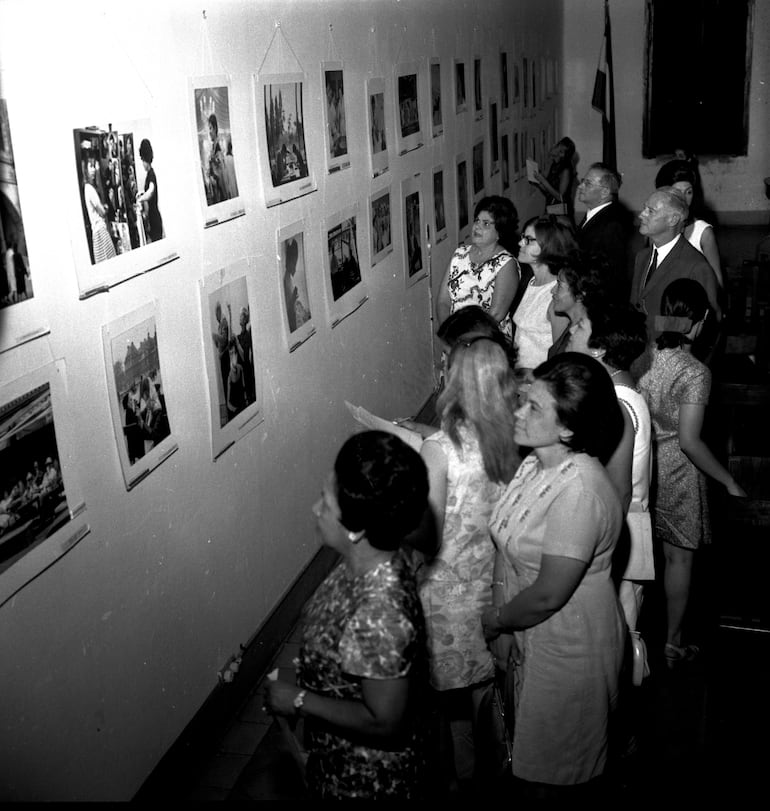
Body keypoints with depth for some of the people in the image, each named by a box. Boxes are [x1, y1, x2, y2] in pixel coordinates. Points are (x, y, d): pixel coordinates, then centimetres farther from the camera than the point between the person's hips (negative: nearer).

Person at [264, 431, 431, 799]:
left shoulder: (377, 615, -38)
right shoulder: (376, 560, -12)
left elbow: (384, 722, -29)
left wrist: (299, 701, -22)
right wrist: (310, 668, 4)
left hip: (367, 778, -7)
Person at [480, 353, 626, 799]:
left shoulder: (579, 490, -33)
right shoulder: (538, 462, -4)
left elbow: (549, 595, -27)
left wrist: (496, 621, -12)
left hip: (569, 644, -8)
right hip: (535, 633, 8)